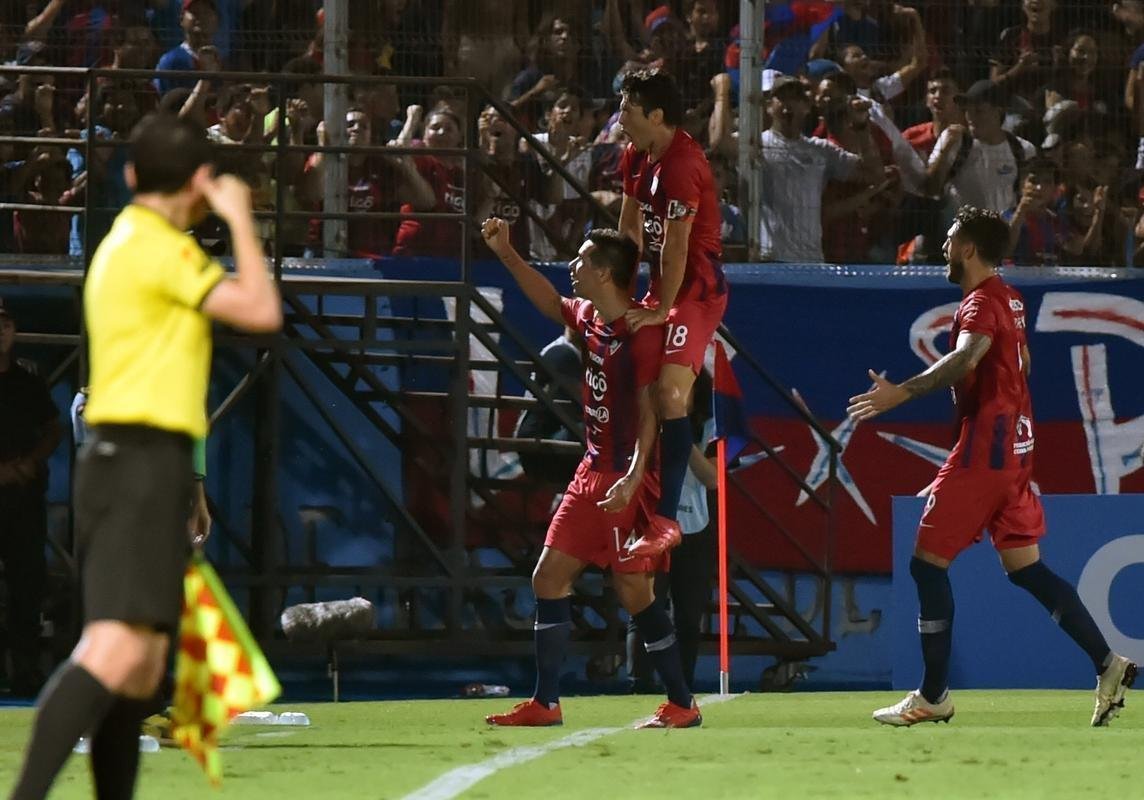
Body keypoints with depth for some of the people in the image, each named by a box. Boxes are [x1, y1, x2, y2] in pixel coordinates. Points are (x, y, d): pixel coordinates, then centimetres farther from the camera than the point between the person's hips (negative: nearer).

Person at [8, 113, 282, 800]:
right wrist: (240, 220, -3)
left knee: (143, 665, 10)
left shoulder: (123, 241, 20)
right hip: (145, 459, -10)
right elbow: (260, 311, -16)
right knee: (117, 646, -22)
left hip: (123, 459, 10)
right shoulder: (161, 246, -10)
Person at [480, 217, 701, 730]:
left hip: (627, 483, -9)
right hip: (593, 472, 9)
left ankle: (682, 705, 2)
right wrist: (507, 255, 26)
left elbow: (651, 412, -21)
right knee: (549, 577, 8)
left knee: (634, 592, -8)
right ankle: (545, 703, 13)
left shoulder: (642, 334, -17)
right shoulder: (589, 318, 8)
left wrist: (633, 478, -31)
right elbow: (552, 304, 30)